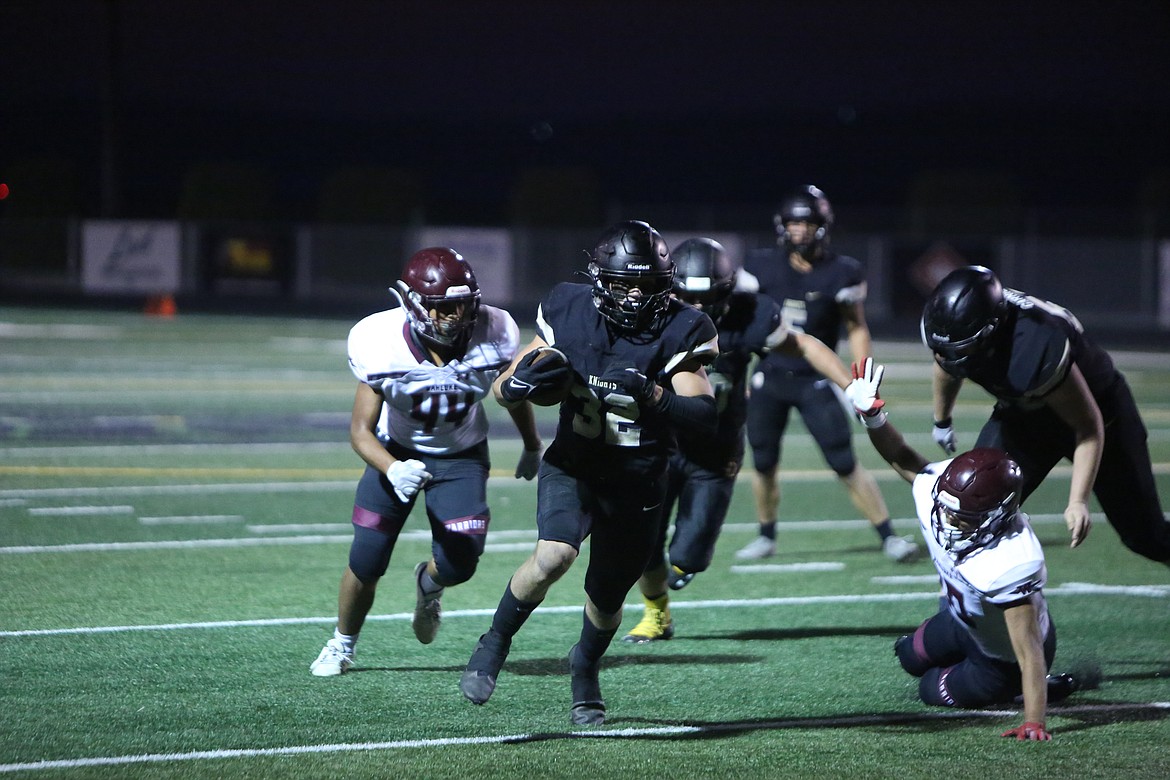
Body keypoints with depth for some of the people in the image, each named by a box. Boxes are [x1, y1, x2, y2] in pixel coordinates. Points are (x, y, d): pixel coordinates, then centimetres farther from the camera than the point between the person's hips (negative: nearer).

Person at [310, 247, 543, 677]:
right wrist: (393, 471, -45)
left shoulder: (492, 337, -24)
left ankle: (428, 585, 26)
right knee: (366, 563, -2)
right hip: (398, 451, -1)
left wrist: (532, 447, 16)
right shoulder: (383, 348, -29)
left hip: (461, 456, 1)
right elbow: (361, 430, -25)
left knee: (458, 563, -14)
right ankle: (342, 644, 28)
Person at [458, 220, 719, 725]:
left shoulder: (678, 333, -14)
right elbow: (501, 391, -3)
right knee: (554, 556, -29)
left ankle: (584, 669, 48)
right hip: (572, 469, -1)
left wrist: (650, 393, -39)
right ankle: (495, 643, -3)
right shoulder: (568, 314, -10)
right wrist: (522, 379, -27)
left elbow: (706, 418, -23)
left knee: (606, 599, 13)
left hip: (636, 484, 1)